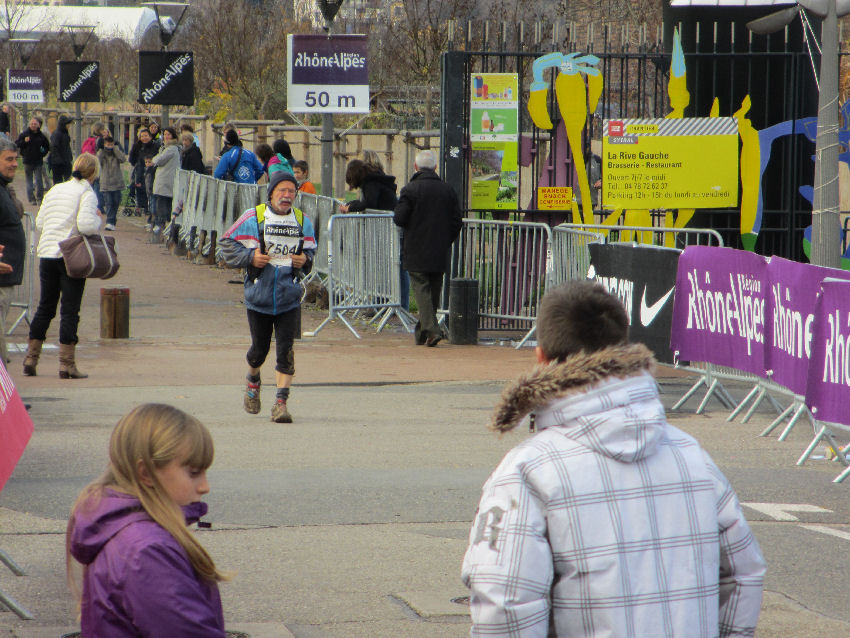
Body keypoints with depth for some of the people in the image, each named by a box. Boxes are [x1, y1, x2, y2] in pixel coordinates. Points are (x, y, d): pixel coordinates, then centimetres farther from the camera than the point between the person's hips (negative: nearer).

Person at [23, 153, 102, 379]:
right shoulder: (87, 193, -8)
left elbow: (39, 223, 13)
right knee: (70, 310, -1)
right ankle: (66, 364, -2)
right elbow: (85, 225, -21)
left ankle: (30, 359, 14)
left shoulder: (54, 190, 11)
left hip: (47, 254, 5)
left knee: (45, 307, 14)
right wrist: (98, 219, -2)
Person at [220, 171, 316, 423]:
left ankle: (281, 402, -7)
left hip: (289, 298, 1)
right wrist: (250, 258, -14)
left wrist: (305, 261, -1)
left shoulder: (303, 221, 6)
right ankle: (252, 380, 42)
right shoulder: (253, 218, -4)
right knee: (260, 348, 10)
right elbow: (227, 244, 0)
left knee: (285, 350, -9)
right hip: (259, 296, -1)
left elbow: (311, 249, 21)